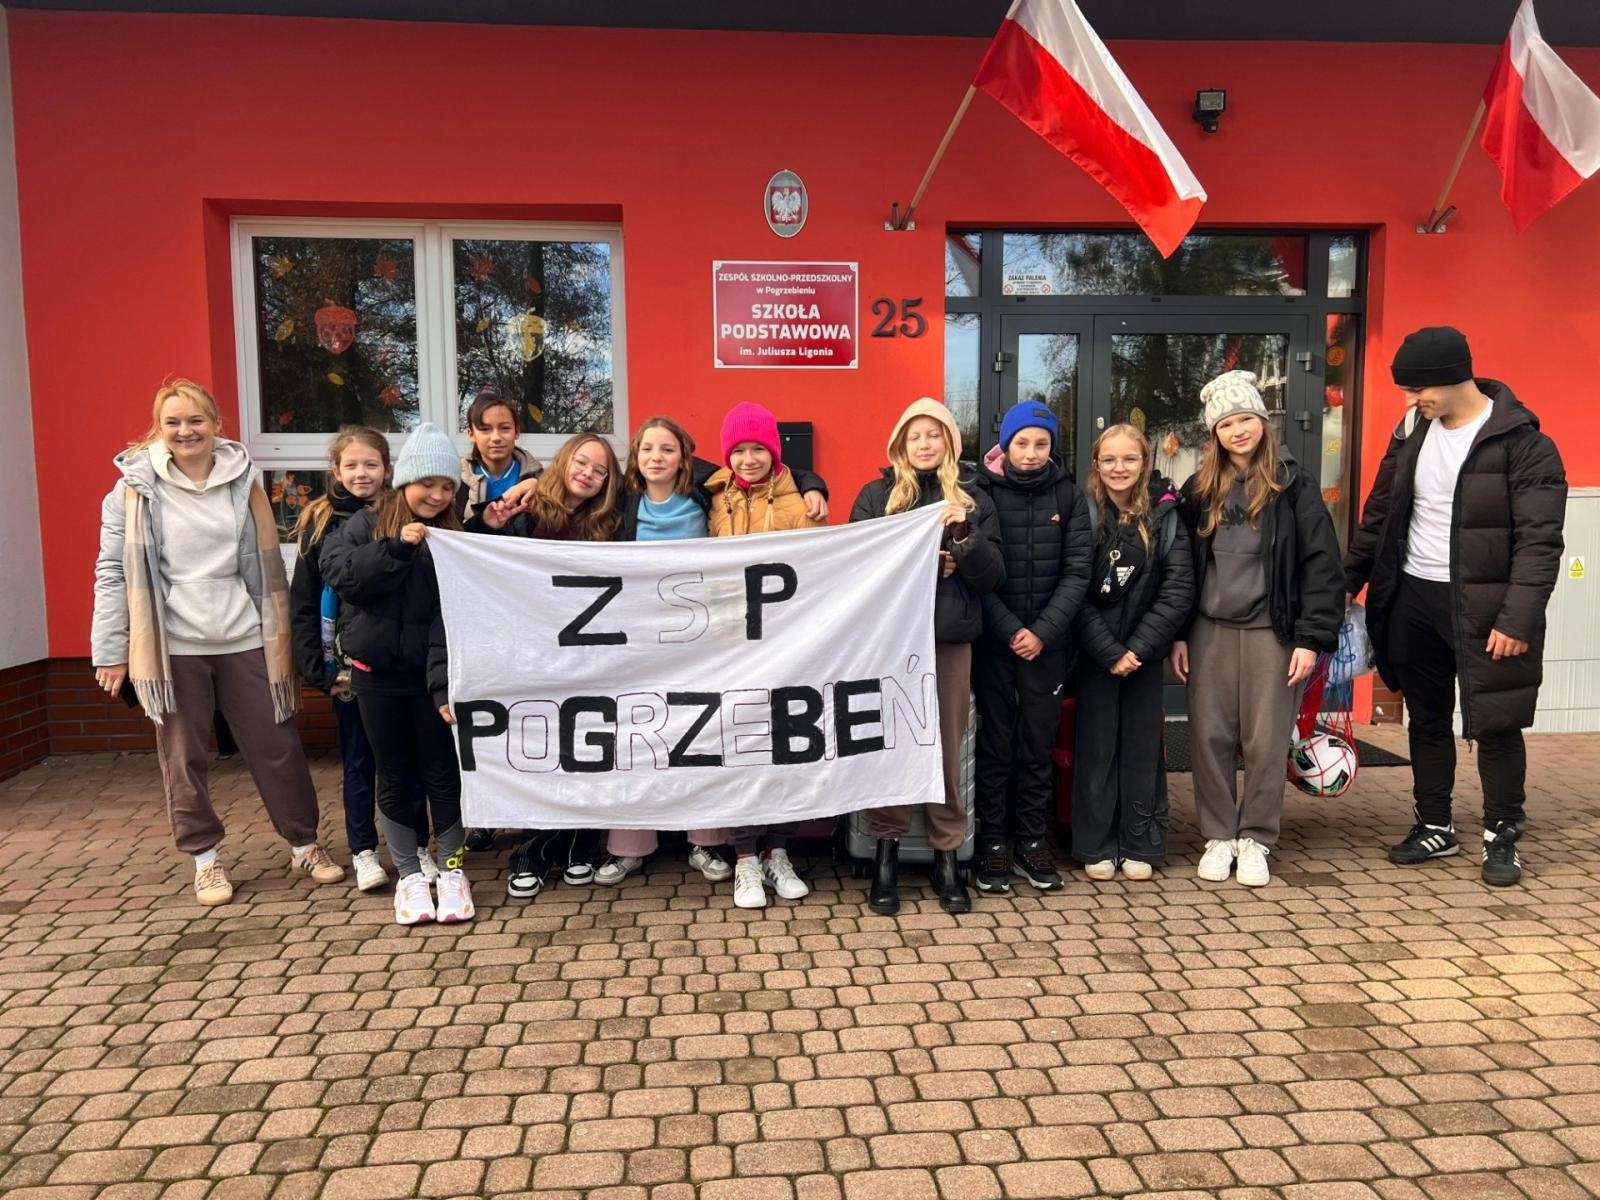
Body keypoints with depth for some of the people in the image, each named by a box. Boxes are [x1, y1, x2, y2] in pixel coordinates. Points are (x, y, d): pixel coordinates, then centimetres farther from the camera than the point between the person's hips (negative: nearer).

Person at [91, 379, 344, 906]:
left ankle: (303, 845, 22)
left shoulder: (241, 480, 3)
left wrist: (279, 634, 7)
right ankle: (205, 857, 24)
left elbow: (266, 562, 7)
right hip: (172, 646, -1)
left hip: (243, 640, 1)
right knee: (183, 758, 8)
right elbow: (113, 571, -1)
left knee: (277, 747, 7)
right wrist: (110, 650, -4)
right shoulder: (137, 487, -2)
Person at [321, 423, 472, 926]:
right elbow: (339, 572, -14)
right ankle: (408, 874, 22)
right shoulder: (365, 524, 2)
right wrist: (395, 547, -22)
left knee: (442, 771, 3)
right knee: (395, 776, 10)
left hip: (431, 674, -1)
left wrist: (448, 684, -19)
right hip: (377, 674, 1)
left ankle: (452, 868, 18)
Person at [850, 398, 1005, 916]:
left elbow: (993, 576, 3)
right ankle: (887, 854, 13)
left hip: (951, 638, 1)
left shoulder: (973, 499, 10)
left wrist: (964, 537, -13)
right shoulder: (875, 495, 7)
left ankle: (947, 855, 17)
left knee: (948, 747, 5)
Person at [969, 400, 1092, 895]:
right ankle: (993, 844, 12)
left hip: (1047, 642, 2)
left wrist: (1043, 631, -10)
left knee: (1039, 742, 7)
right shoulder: (982, 492, -1)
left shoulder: (1068, 495, 5)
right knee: (995, 742, 2)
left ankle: (1031, 840, 18)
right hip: (993, 640, -2)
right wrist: (1010, 630, -12)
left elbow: (1077, 571, 0)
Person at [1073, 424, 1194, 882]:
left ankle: (1141, 845, 19)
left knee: (1143, 745, 7)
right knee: (1096, 745, 5)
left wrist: (1138, 648, -13)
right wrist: (1109, 651, -14)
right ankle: (1096, 847, 15)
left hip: (1144, 651, 1)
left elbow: (1179, 589, -6)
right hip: (1095, 652, -1)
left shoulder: (1166, 515, -2)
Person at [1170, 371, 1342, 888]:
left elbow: (1321, 565, -5)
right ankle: (1218, 835, 19)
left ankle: (1255, 839, 19)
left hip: (1271, 630, -3)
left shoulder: (1293, 484, -2)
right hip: (1210, 629, 3)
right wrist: (1177, 635, 5)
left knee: (1266, 741, 4)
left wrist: (1311, 638, -10)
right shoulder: (1200, 488, 7)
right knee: (1209, 736, 4)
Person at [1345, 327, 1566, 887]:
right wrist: (1349, 580, 11)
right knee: (1427, 720, 14)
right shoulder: (1412, 431, 5)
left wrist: (1519, 618, -22)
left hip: (1483, 606, -5)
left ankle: (1501, 837, 20)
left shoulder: (1521, 442, -13)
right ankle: (1435, 827, 28)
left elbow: (1540, 541, -16)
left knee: (1495, 725, 4)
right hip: (1412, 598, 6)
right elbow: (1379, 513, 13)